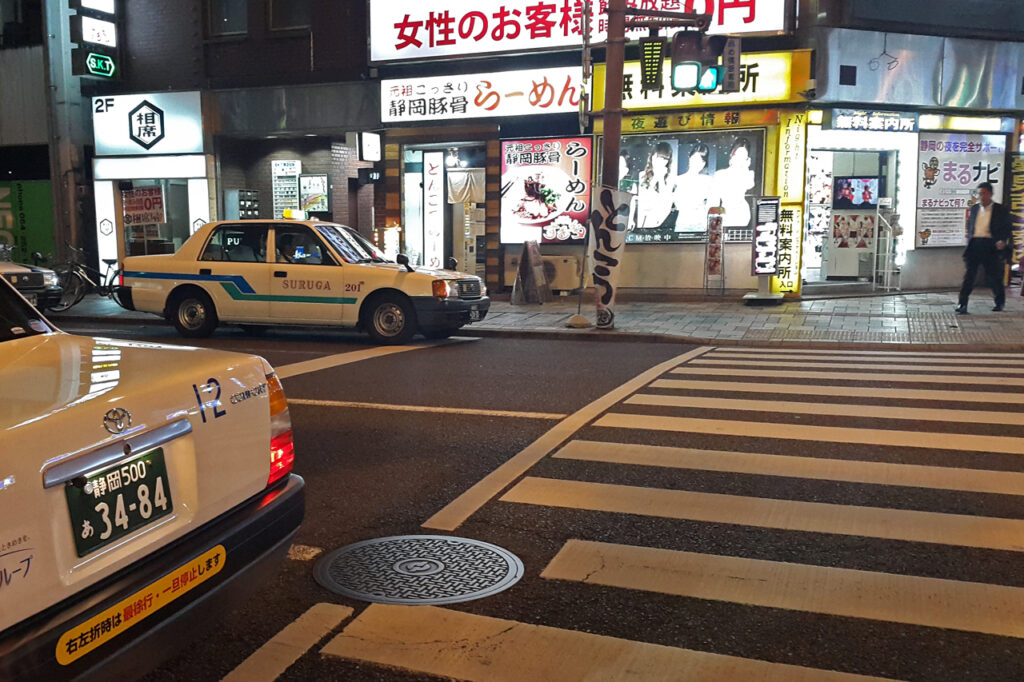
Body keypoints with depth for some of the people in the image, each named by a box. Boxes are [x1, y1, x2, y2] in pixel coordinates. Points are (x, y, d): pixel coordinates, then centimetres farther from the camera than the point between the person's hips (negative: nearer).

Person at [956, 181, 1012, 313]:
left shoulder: (1000, 210, 3)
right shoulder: (974, 208, 13)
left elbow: (1008, 228, 3)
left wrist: (1003, 241, -14)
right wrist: (969, 241, 10)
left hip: (991, 246, -2)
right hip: (974, 245, 2)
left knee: (994, 275, 7)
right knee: (968, 275, -5)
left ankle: (1000, 302, 27)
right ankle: (962, 305, -7)